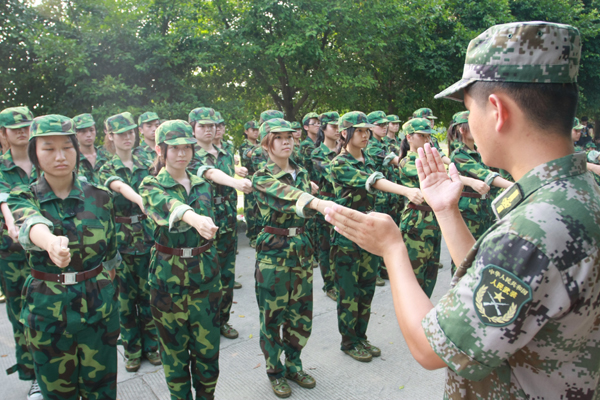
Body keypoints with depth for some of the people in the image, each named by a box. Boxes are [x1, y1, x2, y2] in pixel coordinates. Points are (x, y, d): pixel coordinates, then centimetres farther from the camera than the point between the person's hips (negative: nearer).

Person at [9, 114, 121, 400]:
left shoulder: (99, 197, -3)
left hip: (99, 304, 1)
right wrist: (51, 243, -54)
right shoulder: (23, 198, -6)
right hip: (47, 311, 0)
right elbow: (30, 225, -31)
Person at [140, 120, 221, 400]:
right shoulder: (152, 186, -8)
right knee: (174, 346, 10)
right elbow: (167, 206, -32)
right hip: (168, 275, -3)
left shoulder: (202, 185, 6)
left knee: (208, 343, 10)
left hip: (205, 271, 3)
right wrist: (193, 217, -53)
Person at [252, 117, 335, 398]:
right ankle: (275, 371, 28)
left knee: (302, 314, 13)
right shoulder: (262, 178, -12)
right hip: (273, 253, -5)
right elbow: (287, 197, -33)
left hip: (302, 249, 6)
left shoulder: (301, 173, 8)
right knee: (273, 315, 7)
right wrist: (319, 203, -51)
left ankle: (293, 364, 35)